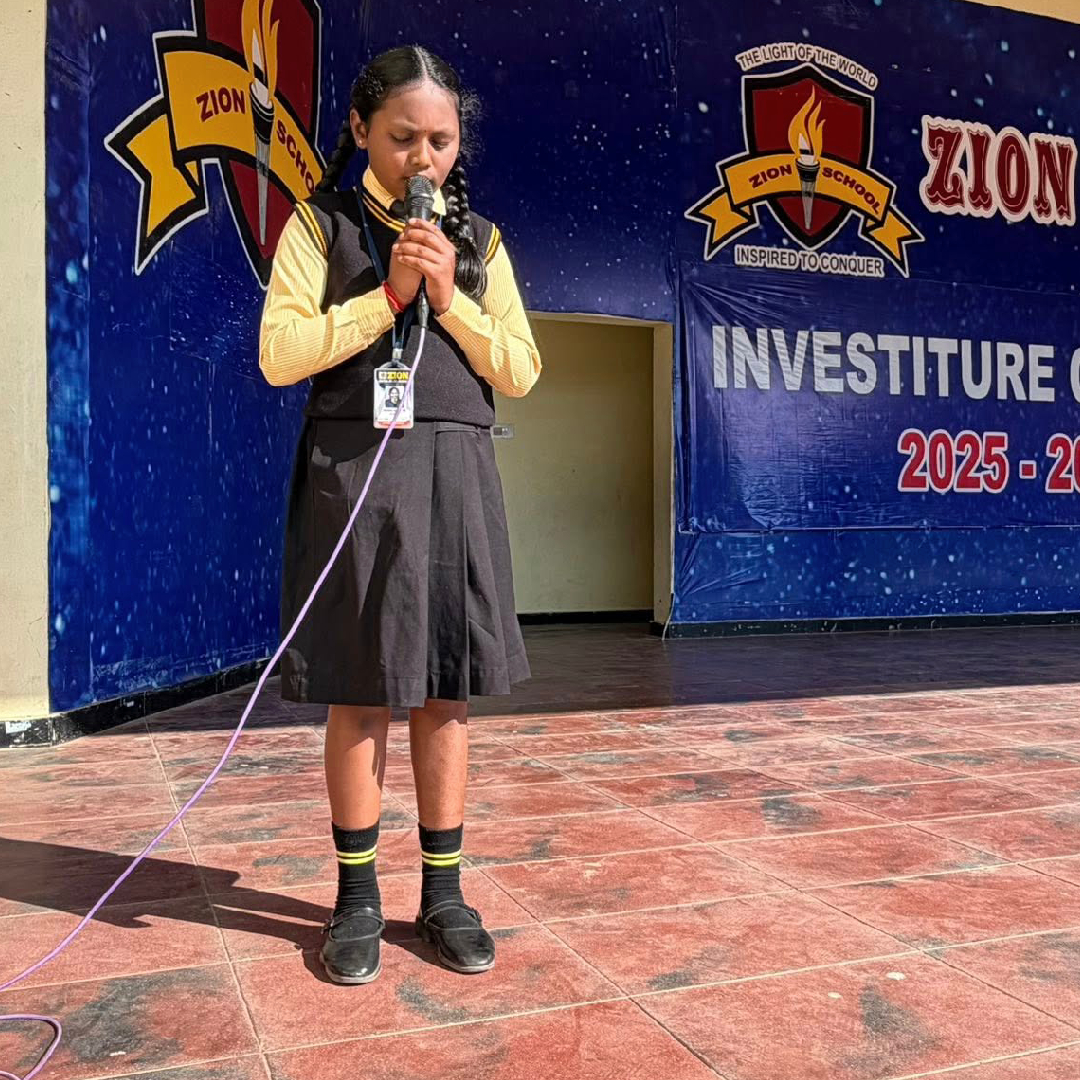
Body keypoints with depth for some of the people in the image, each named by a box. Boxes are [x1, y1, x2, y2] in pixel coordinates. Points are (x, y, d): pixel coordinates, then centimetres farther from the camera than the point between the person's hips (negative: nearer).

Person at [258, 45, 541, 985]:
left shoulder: (480, 240, 13)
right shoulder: (323, 224, 6)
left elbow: (520, 372, 7)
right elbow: (279, 354, -5)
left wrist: (451, 298, -7)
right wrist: (387, 296, -11)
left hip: (456, 477, 3)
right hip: (353, 472, -2)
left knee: (446, 694, 6)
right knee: (360, 696, 2)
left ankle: (443, 891, 18)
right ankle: (358, 897, 16)